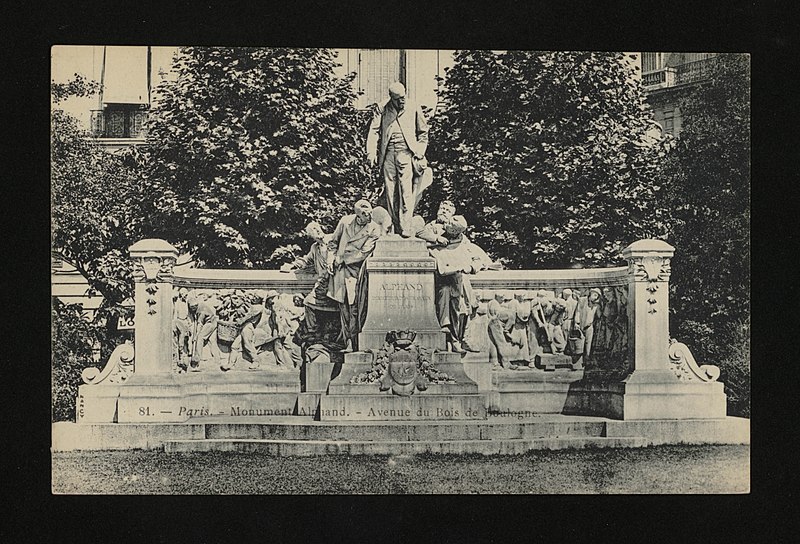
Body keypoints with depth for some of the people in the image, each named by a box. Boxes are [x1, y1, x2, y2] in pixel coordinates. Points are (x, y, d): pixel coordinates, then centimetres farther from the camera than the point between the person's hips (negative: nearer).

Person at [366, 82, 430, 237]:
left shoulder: (414, 109, 11)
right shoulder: (382, 111, 11)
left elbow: (423, 133, 15)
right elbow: (374, 131, 3)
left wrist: (419, 153, 4)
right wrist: (372, 153, -10)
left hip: (406, 153, -2)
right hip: (388, 154, 2)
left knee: (406, 191, -11)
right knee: (389, 191, 1)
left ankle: (405, 228, -13)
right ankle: (394, 226, 6)